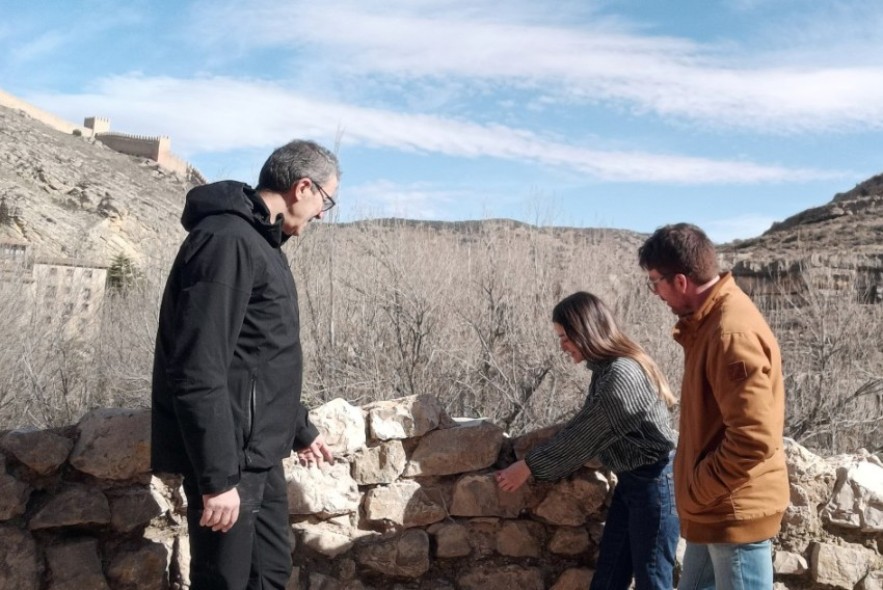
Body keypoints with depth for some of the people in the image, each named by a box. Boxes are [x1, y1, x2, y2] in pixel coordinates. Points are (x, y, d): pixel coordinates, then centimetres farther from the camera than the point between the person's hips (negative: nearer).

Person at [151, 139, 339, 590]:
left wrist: (300, 429, 26)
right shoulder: (227, 239, -19)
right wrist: (217, 476, -24)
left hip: (259, 452, 10)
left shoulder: (260, 241, 13)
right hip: (230, 456, -10)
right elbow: (198, 372, -25)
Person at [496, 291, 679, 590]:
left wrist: (529, 466, -11)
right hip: (630, 480, 9)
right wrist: (535, 458, 8)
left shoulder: (624, 374, -24)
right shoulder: (605, 369, 5)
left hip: (654, 483, -9)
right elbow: (582, 426, 13)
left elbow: (586, 435, -20)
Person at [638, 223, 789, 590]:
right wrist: (697, 490, 13)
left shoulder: (732, 332, -25)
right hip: (717, 509, 10)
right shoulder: (711, 320, 6)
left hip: (735, 512, -10)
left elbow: (753, 439, -28)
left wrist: (697, 490, -16)